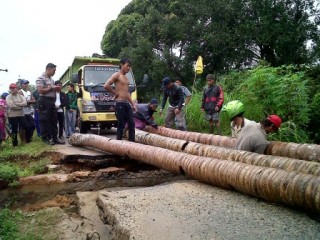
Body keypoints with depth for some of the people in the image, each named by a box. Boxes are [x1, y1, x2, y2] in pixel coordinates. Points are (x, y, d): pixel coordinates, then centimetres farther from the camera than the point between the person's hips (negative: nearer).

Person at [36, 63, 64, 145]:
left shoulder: (51, 79, 19)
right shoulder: (41, 78, -7)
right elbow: (40, 90, -17)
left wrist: (56, 88, 7)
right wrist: (52, 88, -12)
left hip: (52, 101, 8)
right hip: (44, 101, -8)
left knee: (54, 120, 8)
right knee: (45, 121, -4)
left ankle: (54, 137, 13)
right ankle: (46, 138, 1)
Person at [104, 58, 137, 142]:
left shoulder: (126, 78, 20)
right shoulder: (116, 75, -6)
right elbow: (106, 86, -21)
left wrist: (133, 104, 20)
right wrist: (115, 92, -9)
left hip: (127, 104, 8)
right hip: (120, 103, -8)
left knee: (131, 124, 5)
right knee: (121, 125, -4)